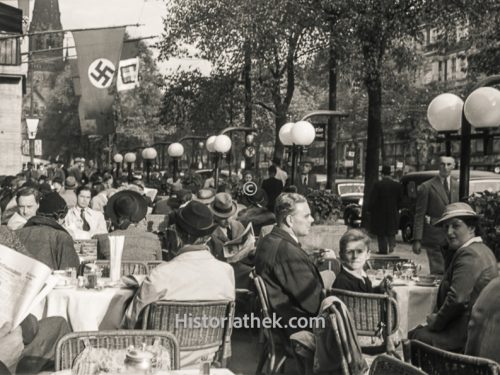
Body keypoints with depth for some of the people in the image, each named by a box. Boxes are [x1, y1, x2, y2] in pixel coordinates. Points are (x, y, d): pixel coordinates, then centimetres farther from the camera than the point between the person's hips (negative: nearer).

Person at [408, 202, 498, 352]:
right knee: (413, 332, 10)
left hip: (465, 334, -10)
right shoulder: (482, 250, 15)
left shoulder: (469, 254, -19)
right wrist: (438, 316, 6)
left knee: (415, 338, -8)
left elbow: (458, 299, -26)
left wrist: (437, 322, -10)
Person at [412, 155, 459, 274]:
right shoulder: (426, 187, -6)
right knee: (438, 271, -4)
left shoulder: (457, 186, 8)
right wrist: (417, 240, -11)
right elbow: (419, 215, -7)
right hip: (434, 237, -4)